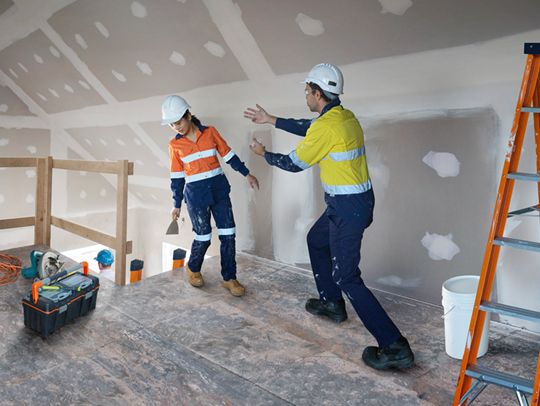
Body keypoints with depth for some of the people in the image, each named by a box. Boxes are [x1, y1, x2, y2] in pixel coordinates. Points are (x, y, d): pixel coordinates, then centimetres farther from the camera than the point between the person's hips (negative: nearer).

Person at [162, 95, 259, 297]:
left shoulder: (210, 132, 0)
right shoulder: (174, 145, 1)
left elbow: (228, 155, 8)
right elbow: (176, 176, 7)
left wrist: (246, 174, 7)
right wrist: (177, 204, 10)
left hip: (219, 189, 1)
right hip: (195, 194, -1)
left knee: (228, 234, 0)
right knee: (203, 237, 2)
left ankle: (229, 278, 14)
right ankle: (193, 268, 33)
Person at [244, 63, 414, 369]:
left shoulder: (325, 127, -20)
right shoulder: (346, 116, 8)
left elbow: (294, 163, -7)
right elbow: (307, 128, 23)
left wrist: (264, 154, 11)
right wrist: (271, 120, 28)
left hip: (347, 210, -10)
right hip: (361, 201, 10)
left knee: (347, 278, -3)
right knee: (316, 240, 28)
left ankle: (395, 347, 1)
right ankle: (332, 303, 41)